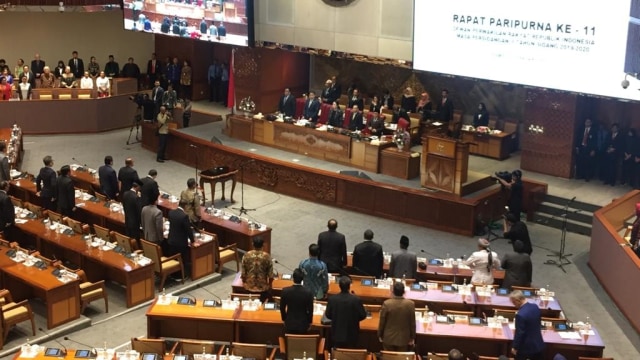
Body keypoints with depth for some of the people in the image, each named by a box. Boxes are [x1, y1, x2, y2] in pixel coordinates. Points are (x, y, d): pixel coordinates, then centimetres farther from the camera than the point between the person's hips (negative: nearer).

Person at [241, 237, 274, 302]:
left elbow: (243, 274, -4)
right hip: (263, 287, -2)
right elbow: (270, 275, -9)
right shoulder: (267, 256, -14)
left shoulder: (246, 255, -11)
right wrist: (269, 284, 10)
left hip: (249, 287, 2)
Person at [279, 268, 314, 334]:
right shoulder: (308, 292, -18)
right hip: (303, 324, -1)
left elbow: (282, 308, -3)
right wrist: (309, 322, 9)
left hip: (289, 323, 1)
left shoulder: (285, 291, -15)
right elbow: (310, 310, -7)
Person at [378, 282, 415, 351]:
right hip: (403, 339, 1)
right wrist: (412, 337, 9)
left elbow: (382, 321, -6)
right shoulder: (410, 304, -12)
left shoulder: (386, 304, -15)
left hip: (388, 338, 0)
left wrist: (380, 335, 8)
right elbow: (412, 322, -3)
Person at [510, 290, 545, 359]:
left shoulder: (520, 314, -29)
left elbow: (519, 333, -22)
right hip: (538, 344, 7)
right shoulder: (535, 307, -4)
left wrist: (515, 347, -9)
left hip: (525, 347, -7)